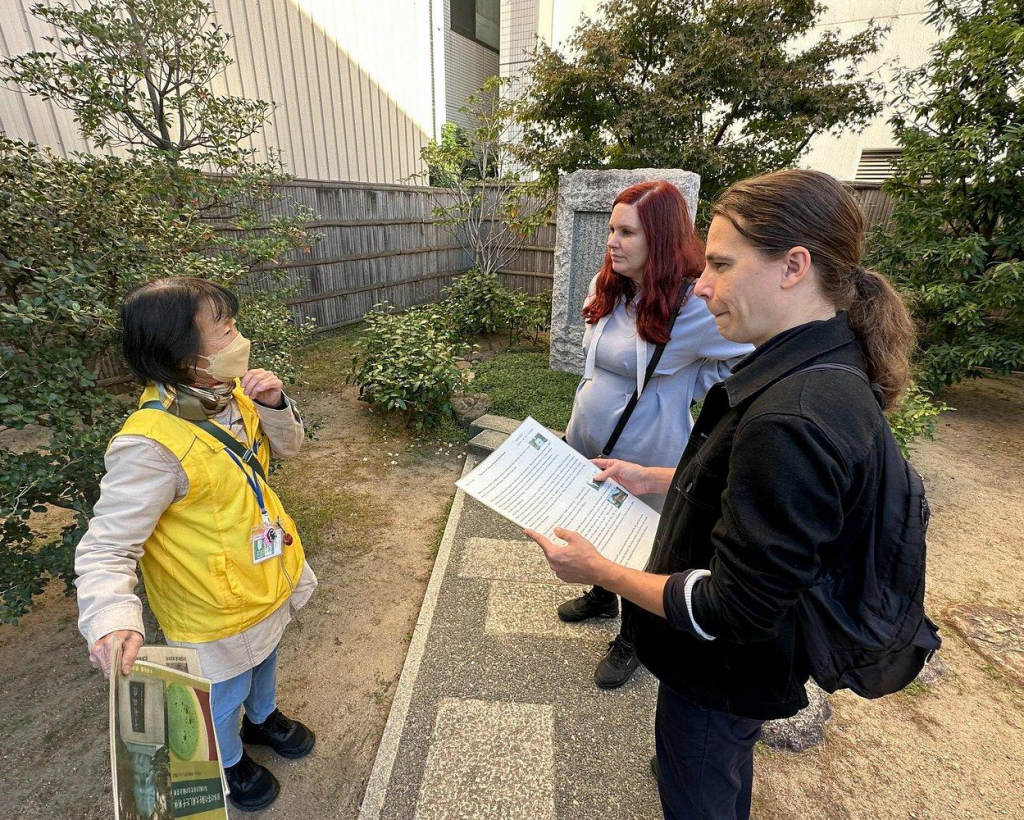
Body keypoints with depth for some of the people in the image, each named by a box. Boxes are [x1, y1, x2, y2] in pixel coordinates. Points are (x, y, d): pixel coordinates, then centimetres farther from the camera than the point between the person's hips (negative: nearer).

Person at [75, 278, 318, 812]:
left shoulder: (228, 392, -11)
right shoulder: (150, 446, -34)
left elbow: (286, 447, 0)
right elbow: (106, 548, -27)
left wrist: (273, 405, -19)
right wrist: (112, 619, -43)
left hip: (266, 581, 7)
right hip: (216, 611, -6)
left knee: (263, 657, 33)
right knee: (223, 695, 24)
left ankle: (262, 716, 64)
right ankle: (227, 762, 55)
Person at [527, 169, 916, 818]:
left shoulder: (790, 421, -38)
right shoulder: (826, 370, -4)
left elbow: (735, 612, -31)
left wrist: (599, 571, -23)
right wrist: (657, 480, 4)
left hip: (724, 677, -8)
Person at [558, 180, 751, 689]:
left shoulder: (695, 304, -23)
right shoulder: (606, 288, -2)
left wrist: (681, 388, -15)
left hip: (644, 458, -6)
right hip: (585, 442, 6)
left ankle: (631, 639, 43)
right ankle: (601, 596, 56)